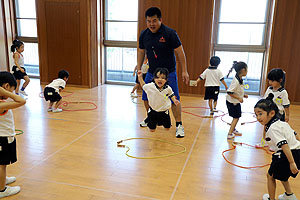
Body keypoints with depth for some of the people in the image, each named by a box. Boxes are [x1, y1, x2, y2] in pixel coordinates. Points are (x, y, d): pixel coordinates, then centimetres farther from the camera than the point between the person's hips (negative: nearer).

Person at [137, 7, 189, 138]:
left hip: (169, 73, -5)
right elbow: (141, 52, 13)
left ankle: (179, 125, 6)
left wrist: (184, 71, -12)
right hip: (151, 72, 5)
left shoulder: (170, 33, -14)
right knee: (146, 98, 11)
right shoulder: (144, 35, 0)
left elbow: (180, 52, -11)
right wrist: (139, 69, 13)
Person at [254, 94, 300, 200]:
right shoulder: (282, 123, 10)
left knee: (270, 176, 10)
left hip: (288, 155, -10)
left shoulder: (272, 128, -20)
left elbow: (284, 144, -27)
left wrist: (291, 163, -28)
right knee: (281, 174, 31)